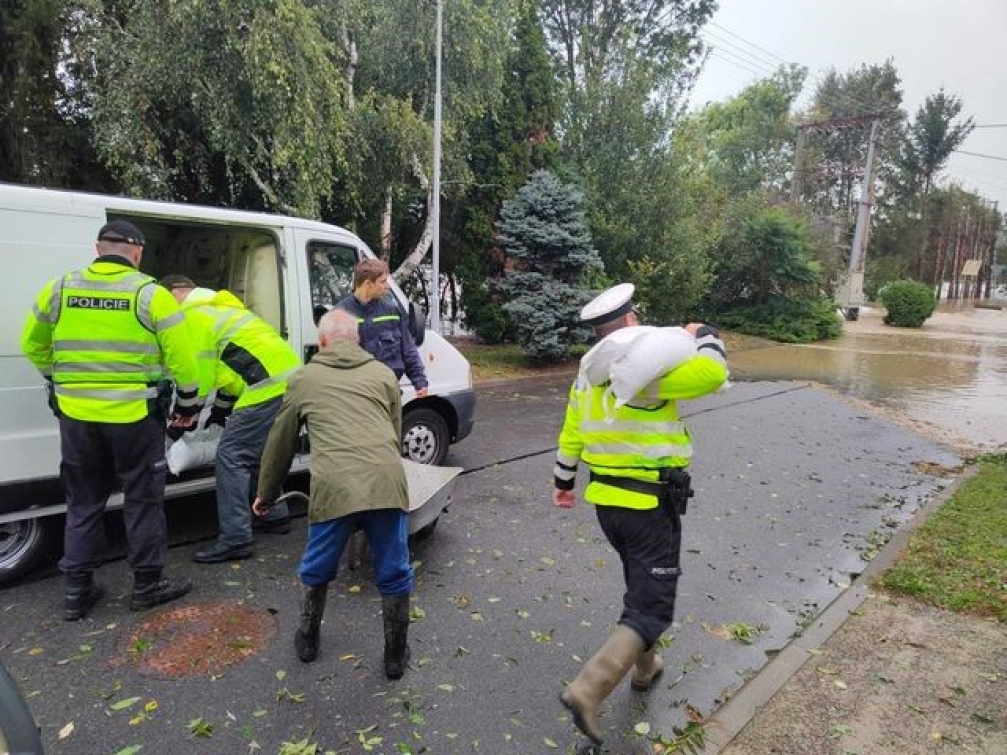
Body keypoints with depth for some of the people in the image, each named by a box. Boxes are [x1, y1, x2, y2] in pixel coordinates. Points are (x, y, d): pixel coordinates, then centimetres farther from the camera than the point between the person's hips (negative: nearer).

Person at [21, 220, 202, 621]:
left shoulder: (59, 289, 4)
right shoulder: (150, 293, -9)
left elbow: (33, 345, 15)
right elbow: (180, 355, -8)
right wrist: (189, 402, 5)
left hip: (76, 414, 4)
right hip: (135, 415, -4)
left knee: (83, 502, 17)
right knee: (142, 500, 10)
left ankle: (77, 591, 24)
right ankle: (147, 584, 19)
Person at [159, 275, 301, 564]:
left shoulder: (195, 314, -4)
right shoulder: (216, 305, 27)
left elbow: (199, 375, -8)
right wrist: (221, 409, 30)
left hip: (269, 386, -10)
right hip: (288, 377, 10)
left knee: (231, 456, -5)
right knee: (256, 451, 22)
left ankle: (235, 539, -3)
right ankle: (275, 516, 32)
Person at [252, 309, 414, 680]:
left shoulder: (304, 378, 19)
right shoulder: (383, 374, 21)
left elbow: (280, 444, 25)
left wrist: (265, 494, 39)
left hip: (335, 488, 0)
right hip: (388, 483, 1)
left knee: (317, 572, 25)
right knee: (395, 576, 19)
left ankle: (307, 641, 45)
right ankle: (396, 656, 32)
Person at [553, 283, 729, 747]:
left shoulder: (586, 378, 7)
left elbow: (570, 437, 14)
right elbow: (713, 374, -22)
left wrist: (563, 483, 27)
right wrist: (702, 336, -2)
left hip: (606, 501, 8)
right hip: (651, 506, -8)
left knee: (640, 589, 28)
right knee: (651, 608, 0)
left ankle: (645, 667, 43)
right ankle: (589, 689, -10)